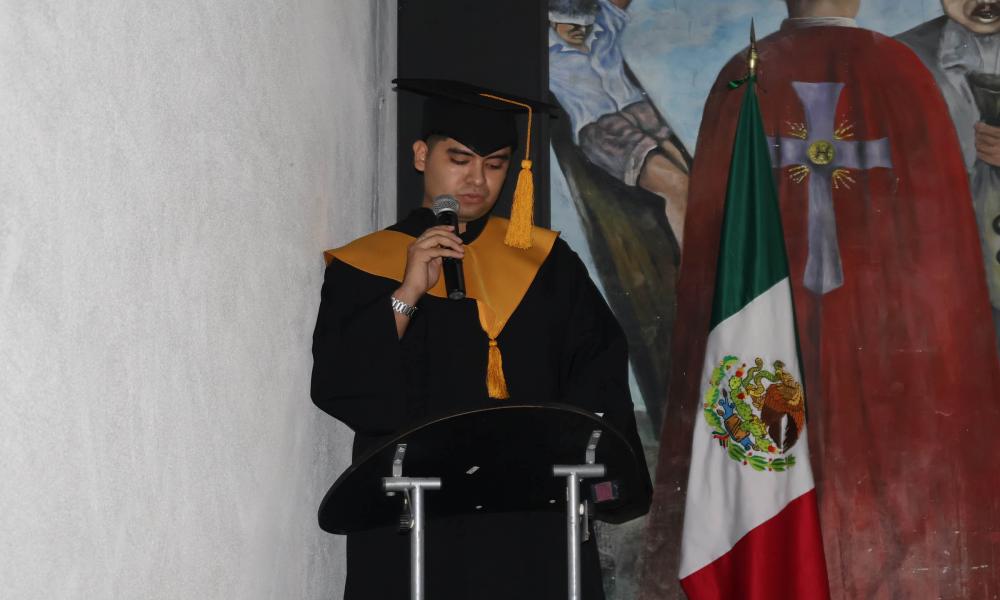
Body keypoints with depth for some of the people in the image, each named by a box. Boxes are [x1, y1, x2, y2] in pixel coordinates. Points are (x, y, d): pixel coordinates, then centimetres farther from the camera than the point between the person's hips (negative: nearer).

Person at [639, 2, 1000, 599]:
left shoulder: (743, 78, 3)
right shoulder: (900, 70, -1)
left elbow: (711, 220, 3)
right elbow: (939, 214, -2)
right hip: (882, 325, -1)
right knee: (885, 469, 6)